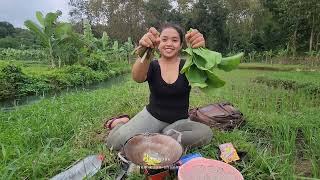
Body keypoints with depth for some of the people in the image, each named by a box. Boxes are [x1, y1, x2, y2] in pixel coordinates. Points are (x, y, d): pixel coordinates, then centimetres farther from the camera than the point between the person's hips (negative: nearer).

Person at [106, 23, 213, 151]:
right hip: (152, 116, -2)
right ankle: (122, 122, 11)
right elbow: (137, 77, -28)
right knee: (115, 142, -23)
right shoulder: (152, 66, -4)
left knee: (206, 133, -28)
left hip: (179, 121, 2)